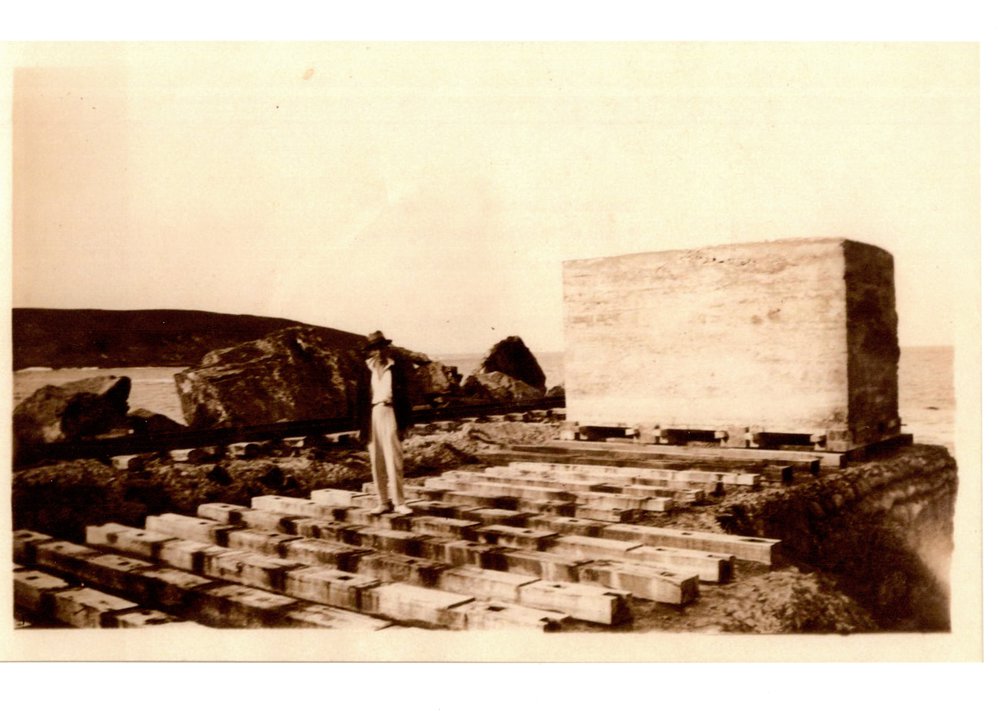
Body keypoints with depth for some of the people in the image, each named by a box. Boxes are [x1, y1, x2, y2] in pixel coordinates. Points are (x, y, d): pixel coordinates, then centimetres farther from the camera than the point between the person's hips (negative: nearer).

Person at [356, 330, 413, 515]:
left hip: (390, 414, -3)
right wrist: (361, 426, 3)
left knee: (394, 461, -5)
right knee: (376, 462, 6)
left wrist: (403, 422, -5)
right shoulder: (366, 370, 9)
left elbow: (403, 394, 1)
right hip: (372, 415, 3)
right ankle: (383, 501, 13)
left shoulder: (397, 366, 3)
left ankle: (399, 502, 0)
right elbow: (361, 397, 10)